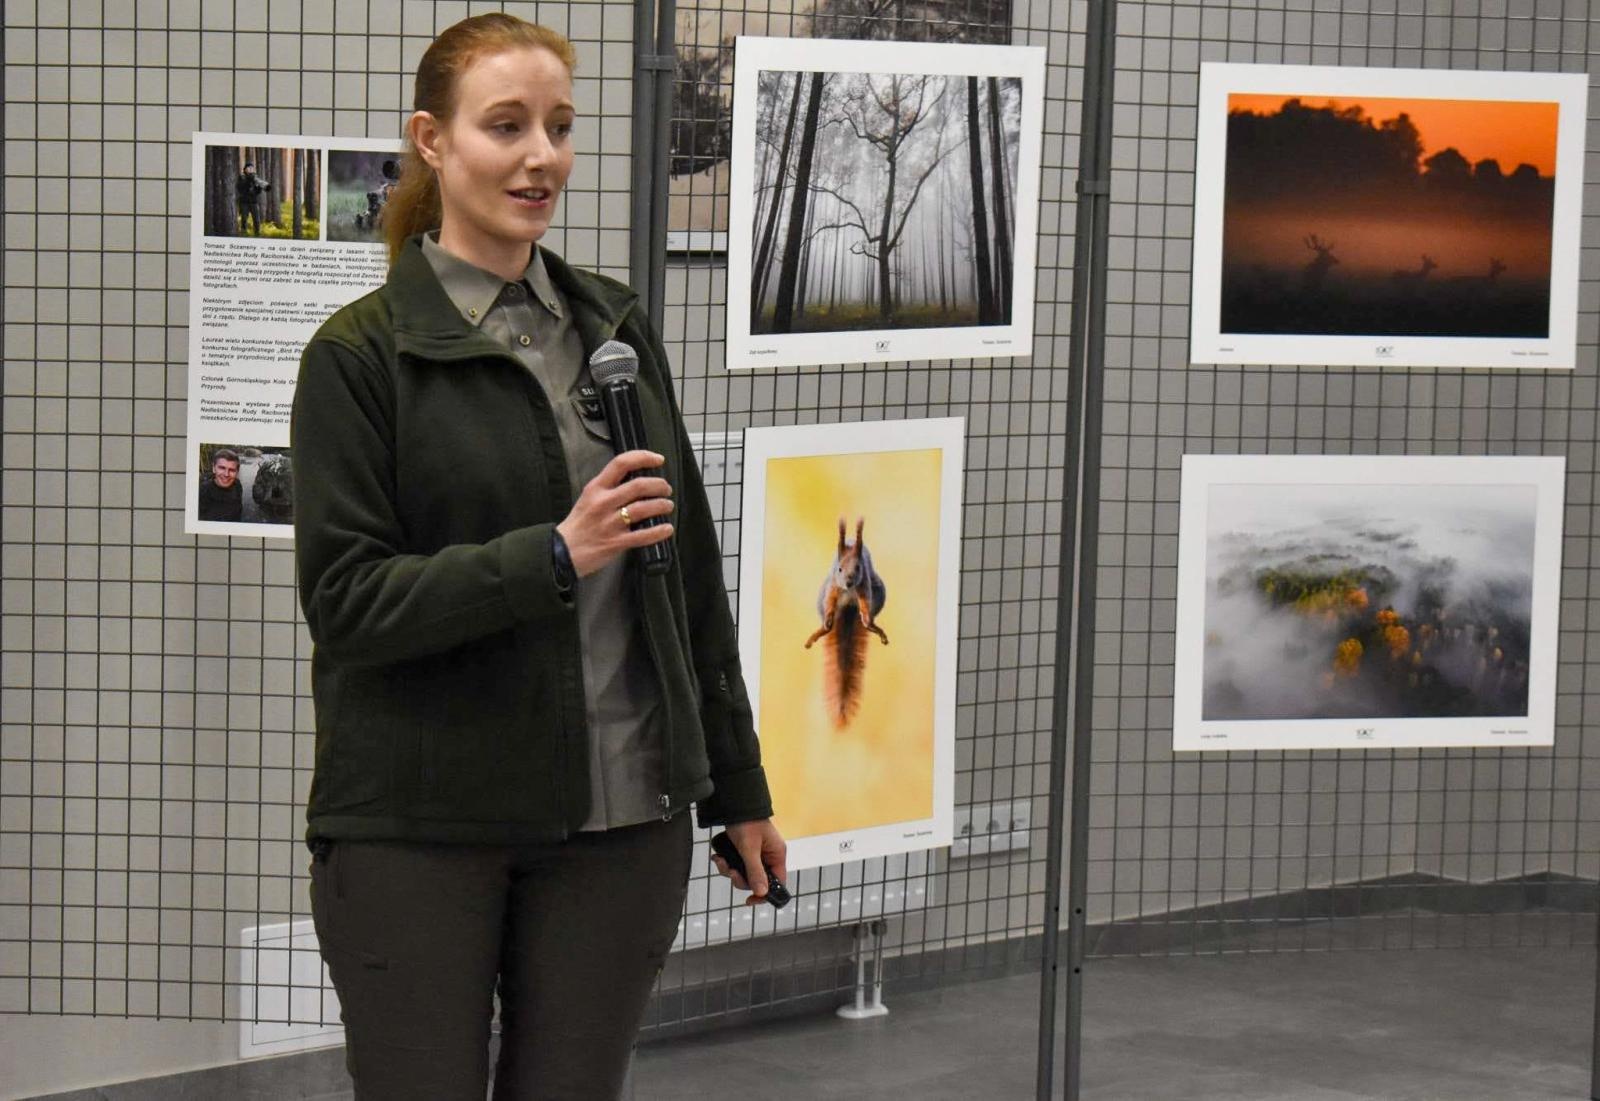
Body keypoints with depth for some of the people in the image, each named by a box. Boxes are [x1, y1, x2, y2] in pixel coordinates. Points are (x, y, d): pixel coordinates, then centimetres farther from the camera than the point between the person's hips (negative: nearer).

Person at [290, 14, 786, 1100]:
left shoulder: (616, 327, 10)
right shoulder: (362, 352, -5)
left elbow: (690, 573, 14)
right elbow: (346, 600, -12)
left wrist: (739, 787, 16)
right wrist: (554, 556, -23)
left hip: (621, 823, 4)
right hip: (419, 833, -4)